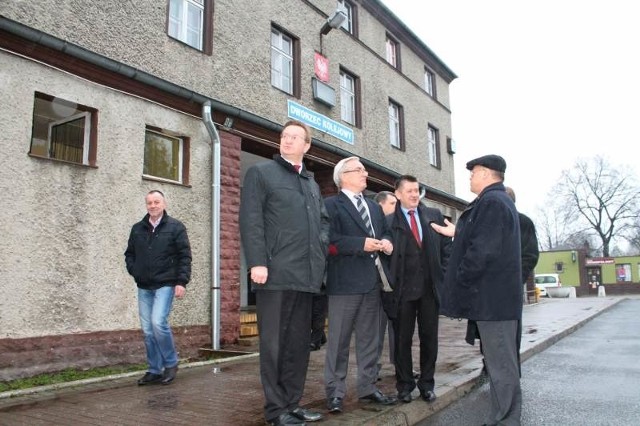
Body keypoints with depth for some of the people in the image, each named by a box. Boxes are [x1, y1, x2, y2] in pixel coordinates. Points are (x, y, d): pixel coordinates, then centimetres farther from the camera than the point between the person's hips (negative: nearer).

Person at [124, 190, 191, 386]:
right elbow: (129, 254, 22)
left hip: (165, 285, -5)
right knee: (148, 330, 6)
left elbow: (185, 256, -6)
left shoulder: (175, 227, -2)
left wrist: (181, 281, -13)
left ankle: (171, 364, 2)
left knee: (158, 322, -18)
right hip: (143, 287, 5)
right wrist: (134, 272, 4)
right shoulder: (137, 229, 12)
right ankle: (155, 370, 17)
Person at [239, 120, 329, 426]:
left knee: (299, 343, 12)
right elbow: (250, 221, -6)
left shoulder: (312, 183, 22)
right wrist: (257, 262, -16)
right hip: (276, 273, -6)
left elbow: (323, 220, 27)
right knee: (274, 343, 2)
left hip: (306, 274, 6)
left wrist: (322, 246, 6)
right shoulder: (260, 173, 4)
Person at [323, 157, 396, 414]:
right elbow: (328, 240, -16)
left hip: (372, 280, 8)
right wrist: (361, 244, -20)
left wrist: (386, 242, 0)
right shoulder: (331, 204, -4)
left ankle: (368, 388, 25)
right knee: (339, 339, 0)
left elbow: (386, 232, 22)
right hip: (345, 281, -7)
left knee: (369, 338, 14)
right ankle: (334, 392, 10)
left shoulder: (375, 207, 22)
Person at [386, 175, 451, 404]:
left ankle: (427, 384, 23)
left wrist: (444, 275, 2)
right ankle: (404, 384, 21)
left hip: (430, 286, 3)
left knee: (430, 337, 10)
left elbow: (446, 246, 10)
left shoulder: (434, 215, 8)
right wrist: (391, 283, -9)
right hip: (403, 288, -3)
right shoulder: (389, 220, -4)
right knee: (402, 338, 7)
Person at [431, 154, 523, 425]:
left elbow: (482, 250, -23)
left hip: (491, 296, -11)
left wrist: (459, 282, -14)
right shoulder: (500, 200, 17)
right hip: (499, 295, 11)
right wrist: (458, 233, 27)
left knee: (500, 365, -3)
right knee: (502, 363, 16)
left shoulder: (490, 202, -16)